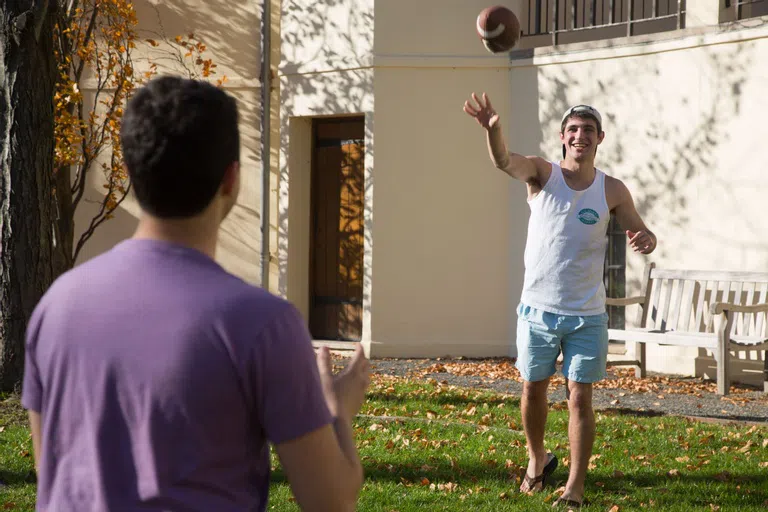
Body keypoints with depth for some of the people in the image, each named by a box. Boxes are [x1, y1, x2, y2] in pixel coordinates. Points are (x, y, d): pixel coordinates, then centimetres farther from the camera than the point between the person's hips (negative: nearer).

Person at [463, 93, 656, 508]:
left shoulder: (612, 191, -2)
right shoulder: (543, 173, -5)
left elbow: (643, 233, 7)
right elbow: (504, 161, -25)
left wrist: (646, 241, -20)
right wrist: (492, 129, -48)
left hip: (587, 315, 0)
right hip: (538, 308, 0)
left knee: (580, 398, -3)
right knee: (533, 389, 12)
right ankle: (537, 461, 36)